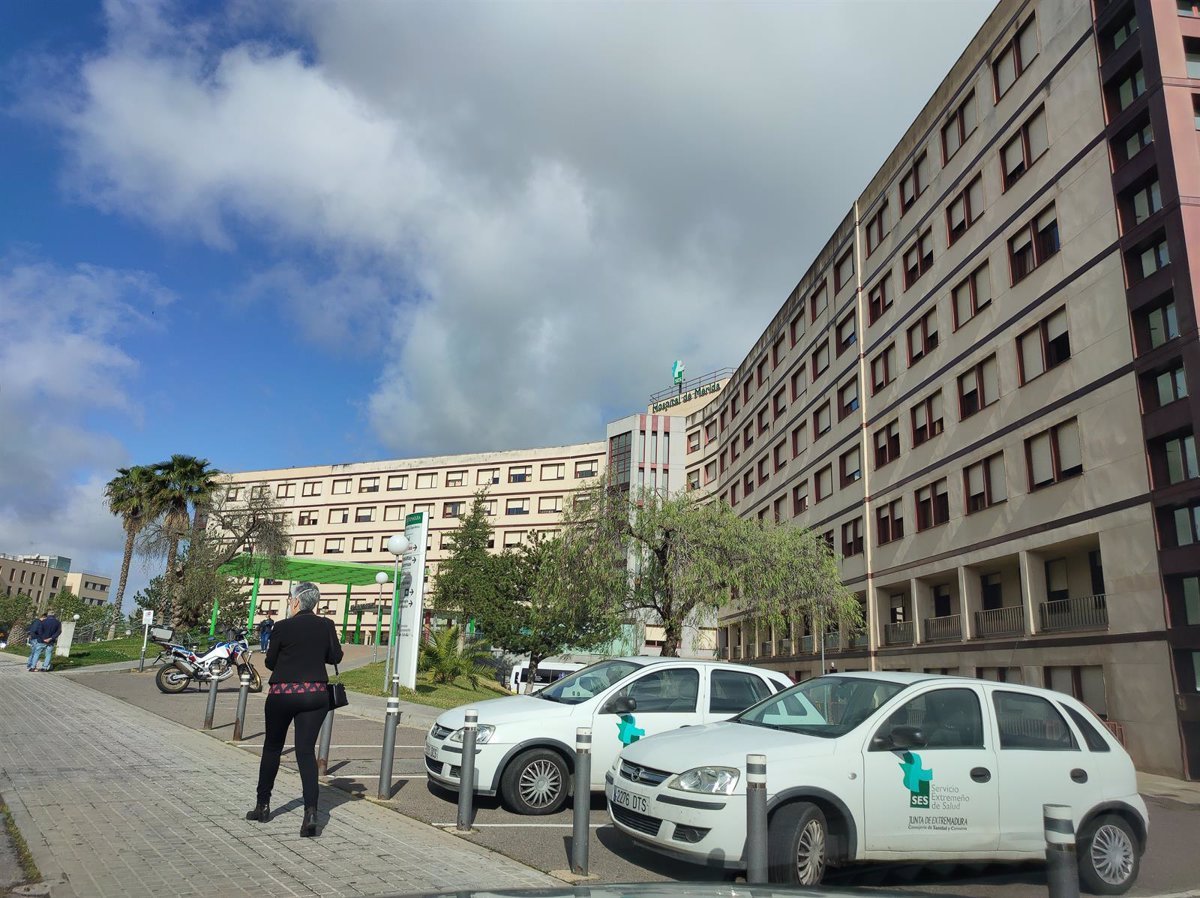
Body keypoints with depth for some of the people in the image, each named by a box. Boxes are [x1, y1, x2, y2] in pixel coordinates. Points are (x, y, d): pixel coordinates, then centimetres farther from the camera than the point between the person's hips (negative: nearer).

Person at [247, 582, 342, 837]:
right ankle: (311, 811, -13)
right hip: (316, 694, 2)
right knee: (306, 751, 2)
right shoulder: (326, 626, 0)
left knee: (272, 748, 17)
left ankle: (263, 806, 28)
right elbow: (336, 656, 7)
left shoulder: (282, 627, -7)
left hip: (282, 693, -2)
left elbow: (270, 662, 1)